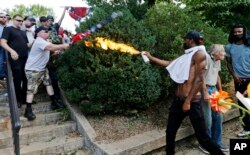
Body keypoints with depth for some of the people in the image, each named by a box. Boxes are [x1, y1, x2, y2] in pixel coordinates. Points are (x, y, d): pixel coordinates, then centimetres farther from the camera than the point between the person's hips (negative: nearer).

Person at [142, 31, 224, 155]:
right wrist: (150, 57, 29)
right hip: (178, 99, 8)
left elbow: (199, 79, -17)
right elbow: (168, 63, 26)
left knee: (202, 137, -3)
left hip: (192, 102, -8)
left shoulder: (199, 53, -8)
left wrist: (188, 101, -19)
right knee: (170, 132, 12)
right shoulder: (186, 56, 16)